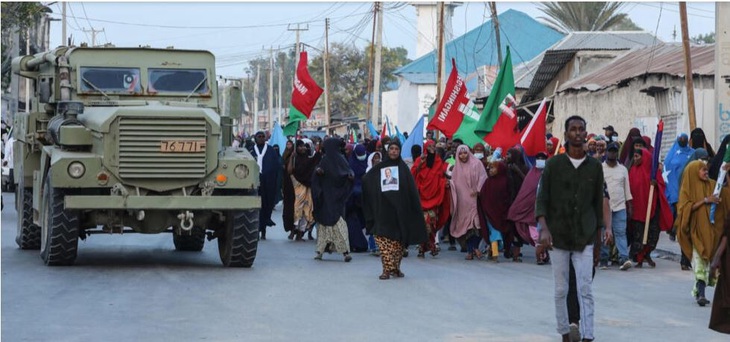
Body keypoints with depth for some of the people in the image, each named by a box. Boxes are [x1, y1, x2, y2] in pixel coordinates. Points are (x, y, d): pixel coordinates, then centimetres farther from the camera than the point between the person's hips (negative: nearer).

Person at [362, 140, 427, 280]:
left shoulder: (403, 168, 8)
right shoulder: (379, 168, 9)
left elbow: (412, 190, 3)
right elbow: (365, 181, 6)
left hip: (399, 209, 0)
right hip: (383, 209, 0)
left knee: (398, 239, 2)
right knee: (383, 238, -10)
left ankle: (395, 267, 13)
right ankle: (387, 268, -9)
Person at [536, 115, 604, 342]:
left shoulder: (595, 166, 3)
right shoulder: (554, 164, 0)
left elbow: (598, 202, 10)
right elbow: (542, 199, -1)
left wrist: (599, 232, 10)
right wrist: (544, 228, -14)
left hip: (585, 238, 0)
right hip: (558, 236, 0)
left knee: (585, 289, -8)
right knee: (561, 290, 7)